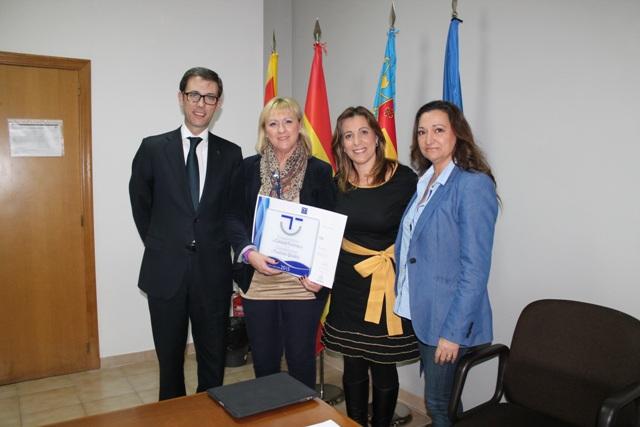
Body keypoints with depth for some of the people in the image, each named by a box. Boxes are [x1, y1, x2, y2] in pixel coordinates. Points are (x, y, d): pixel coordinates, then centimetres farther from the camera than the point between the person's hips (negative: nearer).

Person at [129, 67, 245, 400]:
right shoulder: (153, 148, 0)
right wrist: (160, 246, 9)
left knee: (213, 358, 13)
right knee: (170, 358, 16)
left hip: (213, 272, 1)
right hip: (166, 272, 0)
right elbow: (141, 204, 10)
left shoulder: (231, 154, 3)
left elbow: (233, 211, 7)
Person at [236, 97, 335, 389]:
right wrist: (249, 253, -12)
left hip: (304, 284, -1)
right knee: (263, 360, 14)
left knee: (301, 359, 10)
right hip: (257, 283, 2)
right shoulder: (249, 168, 4)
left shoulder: (320, 171, 0)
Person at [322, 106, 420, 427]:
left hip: (389, 288, -4)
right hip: (348, 286, 4)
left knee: (383, 367, 10)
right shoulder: (338, 184, 3)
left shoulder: (404, 179, -11)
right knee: (353, 367, 15)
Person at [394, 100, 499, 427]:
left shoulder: (474, 185, -16)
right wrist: (404, 302, 11)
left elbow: (475, 268, -18)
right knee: (436, 399, 20)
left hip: (449, 318, -7)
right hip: (420, 312, 7)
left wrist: (453, 332, -18)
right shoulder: (425, 182, 9)